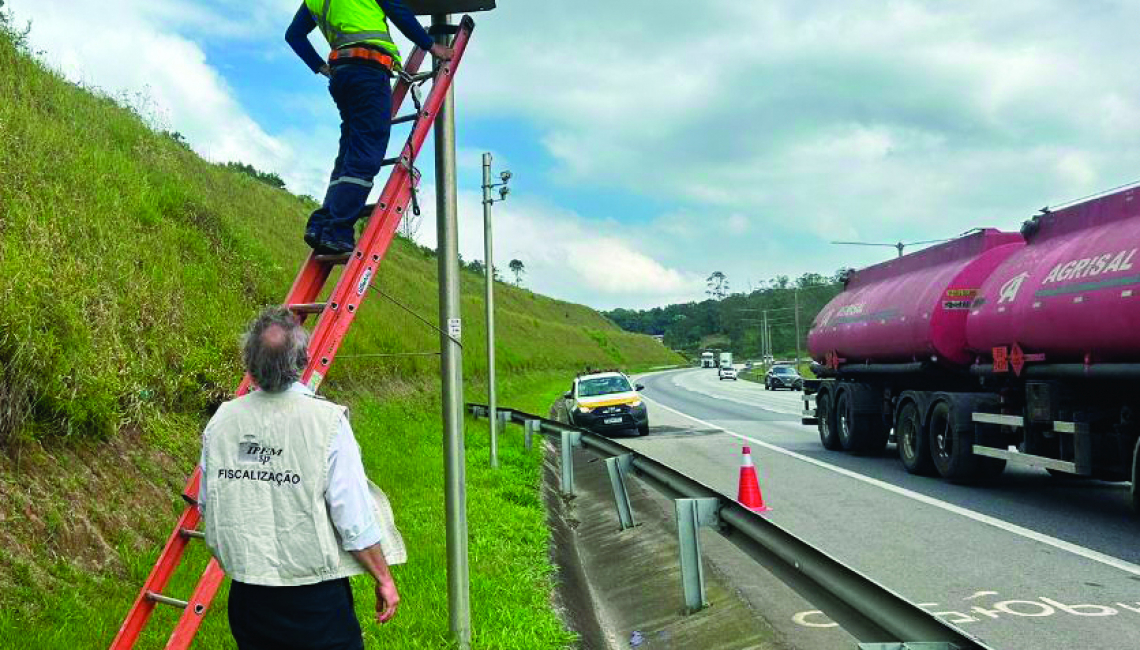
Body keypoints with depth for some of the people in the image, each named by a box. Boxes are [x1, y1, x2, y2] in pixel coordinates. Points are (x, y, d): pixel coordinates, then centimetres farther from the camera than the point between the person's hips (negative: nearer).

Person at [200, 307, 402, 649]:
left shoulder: (221, 422, -3)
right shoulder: (327, 422, -17)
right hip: (316, 602, -4)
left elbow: (207, 507, 10)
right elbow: (356, 520, -15)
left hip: (246, 597, 5)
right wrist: (384, 578, -1)